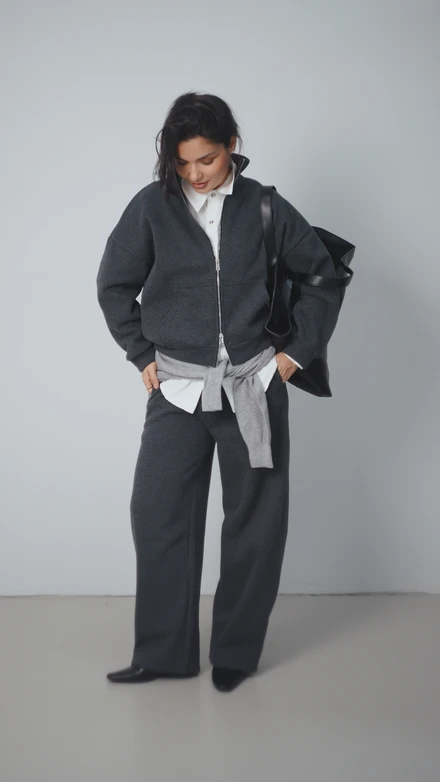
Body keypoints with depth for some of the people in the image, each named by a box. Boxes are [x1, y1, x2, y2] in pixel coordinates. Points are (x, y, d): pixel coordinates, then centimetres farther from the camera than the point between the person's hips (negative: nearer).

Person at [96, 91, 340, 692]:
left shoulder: (264, 207, -1)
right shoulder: (152, 206, -1)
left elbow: (323, 274, 8)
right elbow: (114, 284, 9)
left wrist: (299, 350, 3)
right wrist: (142, 354, 4)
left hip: (254, 387, 0)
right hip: (177, 389, 0)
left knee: (254, 521, 6)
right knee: (157, 513, -2)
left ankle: (236, 652, 20)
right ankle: (164, 653, 11)